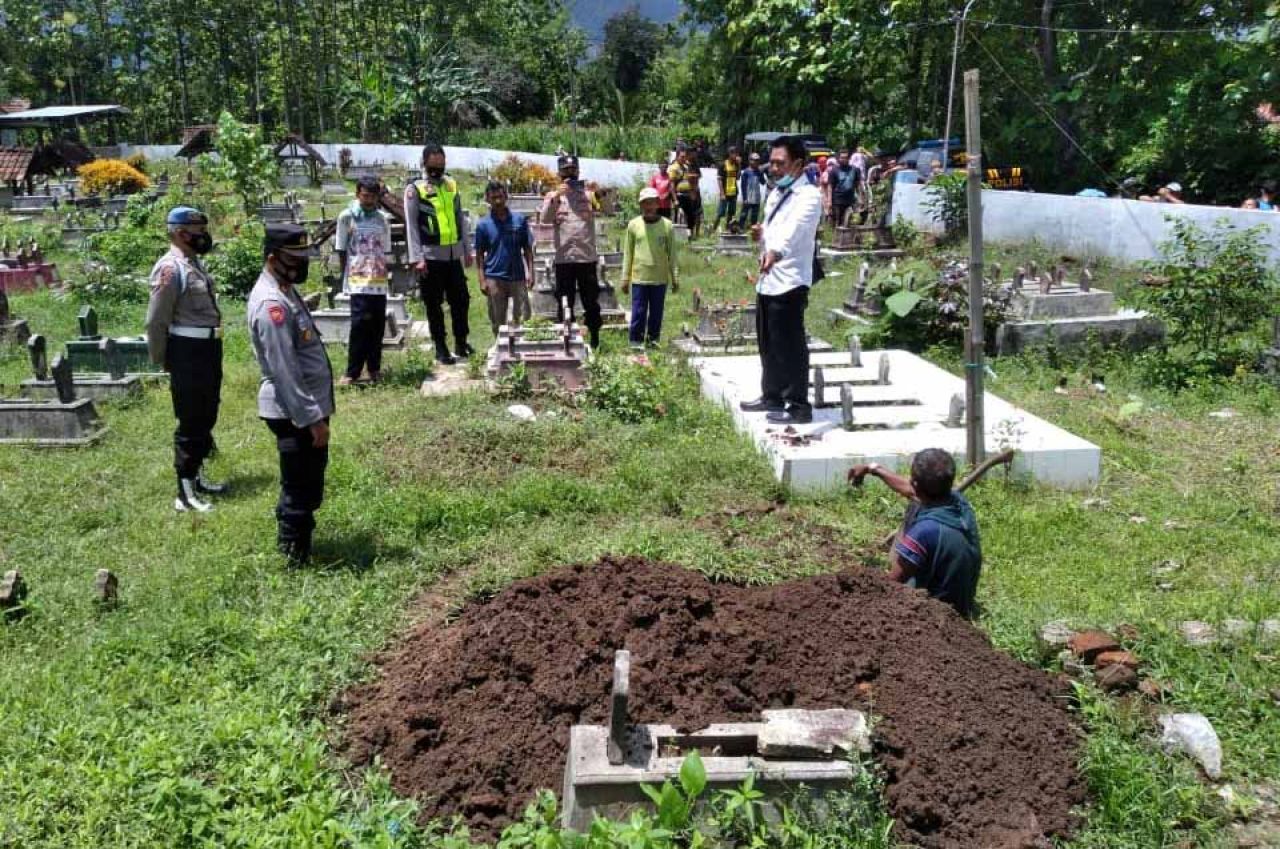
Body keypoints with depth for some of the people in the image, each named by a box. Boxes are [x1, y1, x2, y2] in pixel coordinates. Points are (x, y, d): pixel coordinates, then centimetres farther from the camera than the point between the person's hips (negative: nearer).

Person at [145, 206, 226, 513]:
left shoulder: (195, 262, 12)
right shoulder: (170, 269, -17)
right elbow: (156, 321, -16)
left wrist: (212, 347, 15)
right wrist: (162, 361, -7)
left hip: (208, 348, 9)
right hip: (188, 352, -9)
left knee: (206, 416, 19)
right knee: (190, 422, -3)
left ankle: (197, 475, 34)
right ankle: (185, 493, 4)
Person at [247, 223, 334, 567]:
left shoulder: (286, 292, 11)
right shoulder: (271, 303, -21)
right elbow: (284, 372, -24)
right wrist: (312, 419, -24)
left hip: (308, 404, 10)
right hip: (295, 413, -10)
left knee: (307, 485, 22)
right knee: (301, 490, 1)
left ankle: (292, 541, 37)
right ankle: (296, 559, 12)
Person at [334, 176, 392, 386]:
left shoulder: (383, 218, 11)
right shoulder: (347, 216, 1)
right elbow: (341, 251, 4)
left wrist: (385, 273, 9)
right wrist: (347, 276, 4)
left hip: (380, 281, 4)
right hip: (358, 281, -4)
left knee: (378, 324, 5)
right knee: (360, 322, -12)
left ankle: (374, 368, 16)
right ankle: (352, 372, -7)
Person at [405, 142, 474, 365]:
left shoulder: (452, 185, 10)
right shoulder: (414, 190, -5)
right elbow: (411, 226, -8)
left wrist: (468, 250, 11)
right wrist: (417, 258, -14)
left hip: (454, 255, 4)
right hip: (431, 256, -4)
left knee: (461, 299, 8)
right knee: (434, 304, 3)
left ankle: (461, 343, 21)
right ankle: (441, 348, 12)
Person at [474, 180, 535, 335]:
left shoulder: (519, 219, 2)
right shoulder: (483, 225, 0)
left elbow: (527, 248, 7)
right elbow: (480, 254, 3)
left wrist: (530, 271, -1)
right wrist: (482, 280, -4)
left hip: (518, 277, 1)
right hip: (494, 278, 0)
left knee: (523, 319, 2)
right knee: (498, 321, 7)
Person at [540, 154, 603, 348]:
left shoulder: (588, 194, 6)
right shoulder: (552, 196, 5)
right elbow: (544, 218, -11)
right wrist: (555, 197, -22)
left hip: (587, 257, 0)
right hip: (563, 258, 0)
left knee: (591, 302, 6)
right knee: (564, 303, 6)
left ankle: (595, 340, 16)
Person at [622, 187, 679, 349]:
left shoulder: (667, 226, 1)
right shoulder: (633, 225, 2)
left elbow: (672, 254, 6)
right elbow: (627, 254, 6)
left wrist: (675, 278, 5)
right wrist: (625, 278, 4)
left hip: (660, 279, 1)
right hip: (639, 278, -1)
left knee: (656, 312, 8)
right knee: (638, 312, 1)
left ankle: (653, 339, 21)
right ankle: (636, 341, 11)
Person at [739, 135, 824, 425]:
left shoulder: (808, 195, -13)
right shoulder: (776, 193, 15)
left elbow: (795, 228, -33)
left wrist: (775, 252, -51)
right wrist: (763, 233, 3)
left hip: (790, 282, -9)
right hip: (767, 279, 9)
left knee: (790, 346, -4)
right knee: (768, 343, 17)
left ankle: (799, 406, 5)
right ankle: (772, 396, 30)